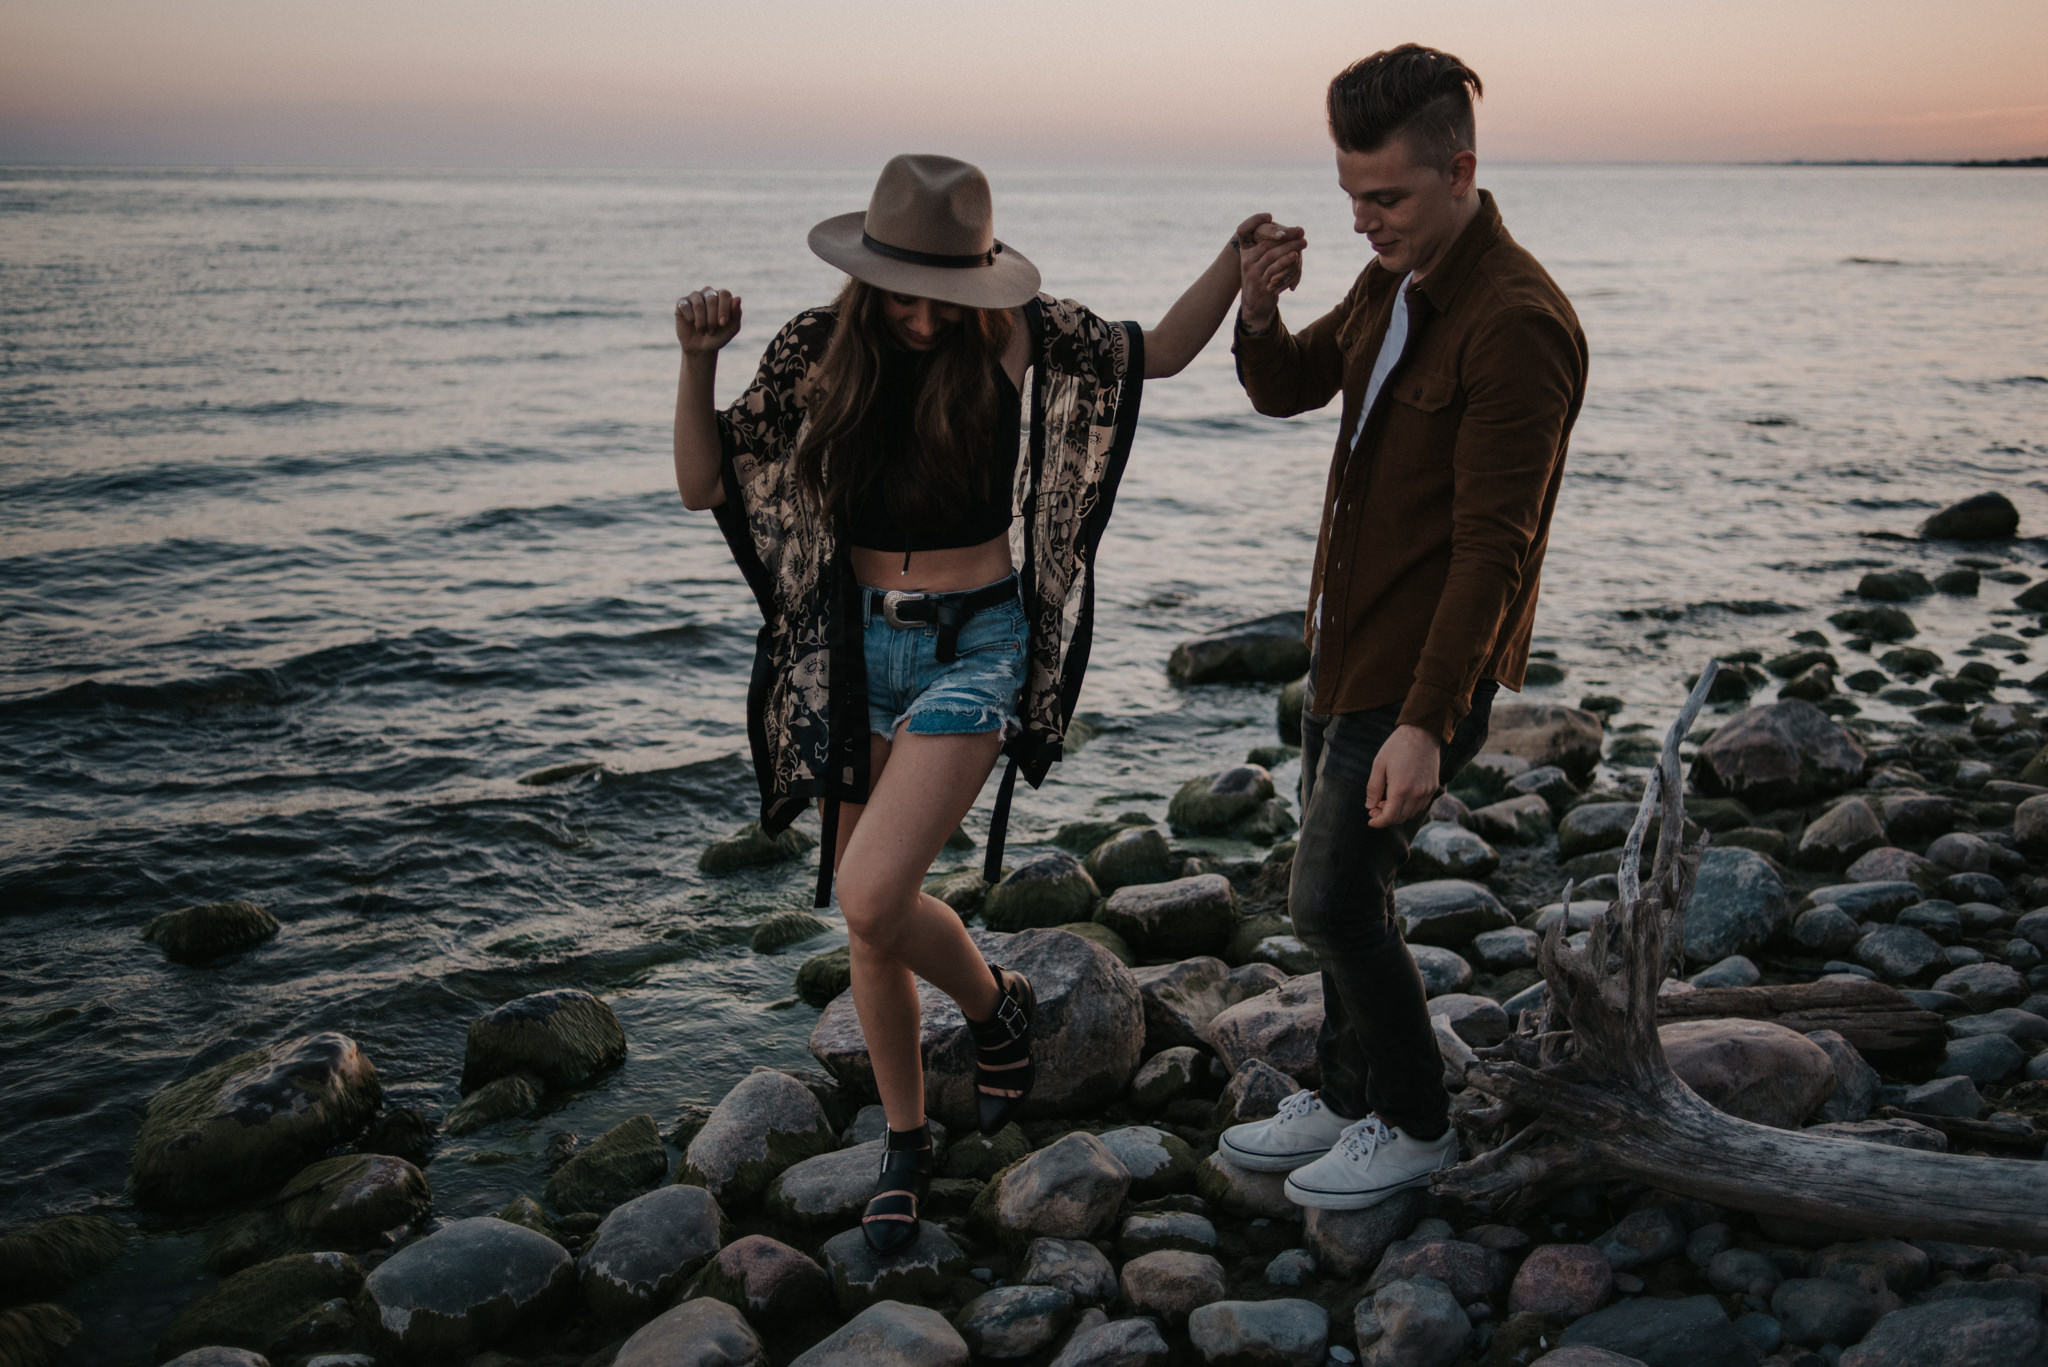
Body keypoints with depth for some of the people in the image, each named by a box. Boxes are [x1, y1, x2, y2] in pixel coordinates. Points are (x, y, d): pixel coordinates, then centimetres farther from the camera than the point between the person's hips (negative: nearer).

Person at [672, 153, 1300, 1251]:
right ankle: (905, 1142, 30)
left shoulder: (1013, 336, -8)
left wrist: (1236, 262, -9)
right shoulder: (816, 350, -3)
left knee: (872, 899, -19)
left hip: (977, 644, -3)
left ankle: (995, 1003, 15)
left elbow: (1157, 352, 5)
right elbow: (703, 484, 0)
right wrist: (698, 360, -13)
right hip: (857, 647, 4)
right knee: (867, 922, 10)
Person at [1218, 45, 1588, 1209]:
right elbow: (1291, 390, 20)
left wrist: (1426, 722, -29)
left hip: (1424, 665, -9)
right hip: (1349, 639, 9)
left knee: (1335, 899, -3)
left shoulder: (1517, 325, -23)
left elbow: (1491, 547, -26)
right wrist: (1259, 316, -4)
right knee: (1342, 890, 17)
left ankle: (1416, 1125, 18)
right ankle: (1345, 1100, 34)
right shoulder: (1394, 282, 6)